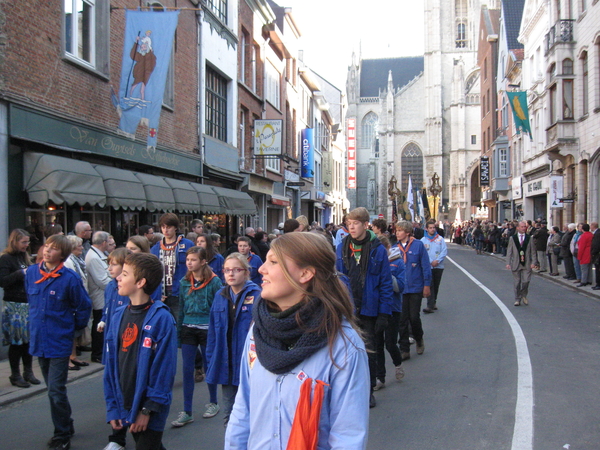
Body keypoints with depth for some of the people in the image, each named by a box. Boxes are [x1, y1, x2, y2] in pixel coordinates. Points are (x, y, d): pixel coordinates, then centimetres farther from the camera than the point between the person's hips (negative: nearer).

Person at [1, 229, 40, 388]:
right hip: (14, 306, -7)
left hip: (28, 304, 7)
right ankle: (15, 375, 11)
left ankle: (28, 372, 19)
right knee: (16, 341, 0)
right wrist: (21, 273, -22)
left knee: (29, 339, 9)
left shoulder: (25, 257, 15)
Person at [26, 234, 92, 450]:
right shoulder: (31, 272, 1)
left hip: (59, 342, -5)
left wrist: (73, 328, 2)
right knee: (54, 389, 17)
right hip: (39, 340, 6)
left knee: (56, 391, -4)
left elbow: (84, 307, -4)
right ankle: (66, 426, 32)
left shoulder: (70, 278, -15)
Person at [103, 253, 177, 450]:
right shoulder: (118, 317, 3)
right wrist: (112, 408, 3)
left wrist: (148, 409, -16)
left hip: (149, 413, -6)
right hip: (127, 409, 6)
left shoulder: (161, 319, -16)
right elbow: (111, 365, 6)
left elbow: (164, 369, -16)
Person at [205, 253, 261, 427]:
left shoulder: (256, 296, -10)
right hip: (226, 365, 5)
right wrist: (211, 362, 7)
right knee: (229, 416, 16)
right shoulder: (220, 296, 6)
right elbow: (213, 332, 9)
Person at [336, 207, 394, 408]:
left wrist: (384, 313, -10)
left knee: (368, 351, 10)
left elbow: (386, 283, -6)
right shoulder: (342, 248, 2)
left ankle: (368, 391, 25)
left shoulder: (377, 249, -6)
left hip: (368, 310, -2)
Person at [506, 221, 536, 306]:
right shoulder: (512, 238, 4)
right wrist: (508, 263, -4)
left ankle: (524, 296, 19)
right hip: (516, 264, 0)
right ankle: (517, 299, 16)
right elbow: (509, 251, 3)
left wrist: (533, 262, -5)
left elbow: (532, 251, 6)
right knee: (517, 283, 4)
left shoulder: (529, 238, 6)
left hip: (527, 264, 0)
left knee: (526, 281, -6)